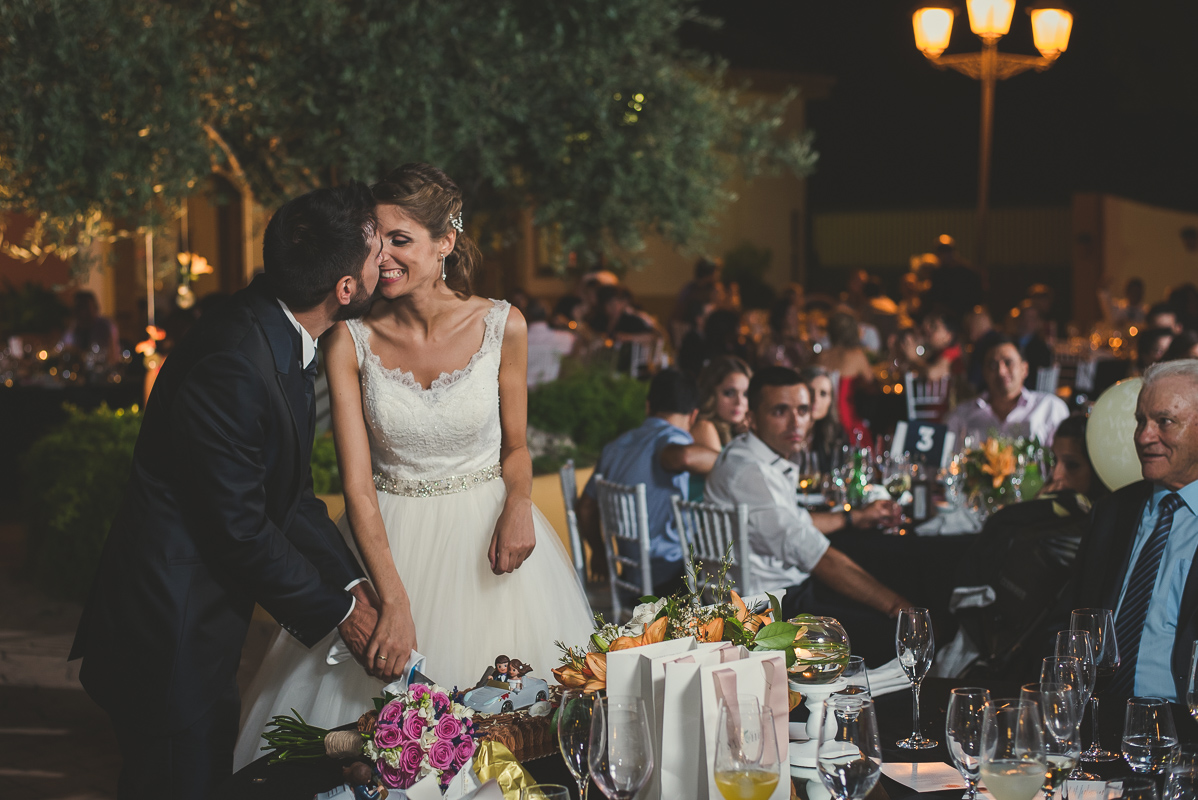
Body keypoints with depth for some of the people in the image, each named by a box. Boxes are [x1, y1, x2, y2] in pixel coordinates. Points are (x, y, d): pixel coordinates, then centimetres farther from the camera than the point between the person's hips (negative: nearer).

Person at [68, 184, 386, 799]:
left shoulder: (277, 335, 4)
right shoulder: (233, 364, -27)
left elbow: (290, 494, 10)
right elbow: (242, 529, -22)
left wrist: (351, 583, 0)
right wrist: (336, 614, -11)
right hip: (167, 638, -10)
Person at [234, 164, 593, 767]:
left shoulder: (502, 326, -8)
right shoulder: (350, 340, -10)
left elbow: (515, 446, 6)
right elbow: (356, 481, -13)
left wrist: (519, 504, -17)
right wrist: (394, 599, -22)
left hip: (484, 534, 1)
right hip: (389, 539, 0)